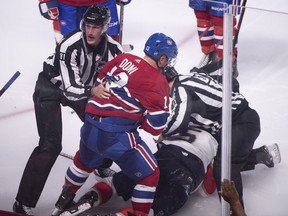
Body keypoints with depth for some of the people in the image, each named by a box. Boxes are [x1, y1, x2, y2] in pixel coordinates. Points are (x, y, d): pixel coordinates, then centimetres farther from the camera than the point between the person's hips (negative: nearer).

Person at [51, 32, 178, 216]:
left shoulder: (123, 58, 8)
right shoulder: (159, 83, -7)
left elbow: (98, 85, 18)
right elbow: (156, 127, -8)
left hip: (89, 128, 7)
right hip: (117, 137, -7)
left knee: (85, 161, 36)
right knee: (150, 175, 10)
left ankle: (65, 200, 52)